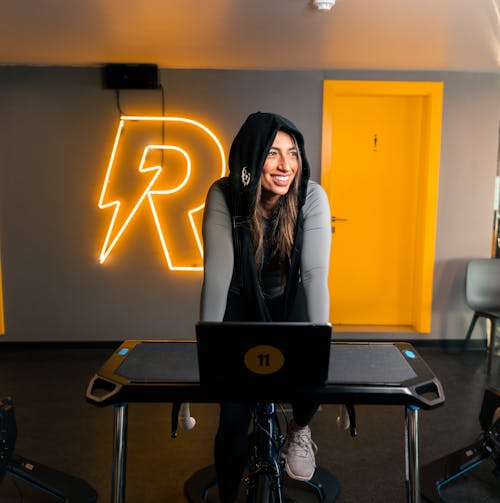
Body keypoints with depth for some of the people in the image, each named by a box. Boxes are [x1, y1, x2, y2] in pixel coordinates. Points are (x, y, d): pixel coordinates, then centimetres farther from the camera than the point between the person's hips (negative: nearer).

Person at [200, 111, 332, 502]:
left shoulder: (312, 196, -21)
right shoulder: (224, 196, -23)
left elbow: (315, 272, -25)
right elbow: (217, 269, -27)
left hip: (289, 301, 1)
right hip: (240, 305, -1)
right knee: (234, 418, -7)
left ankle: (299, 430, 18)